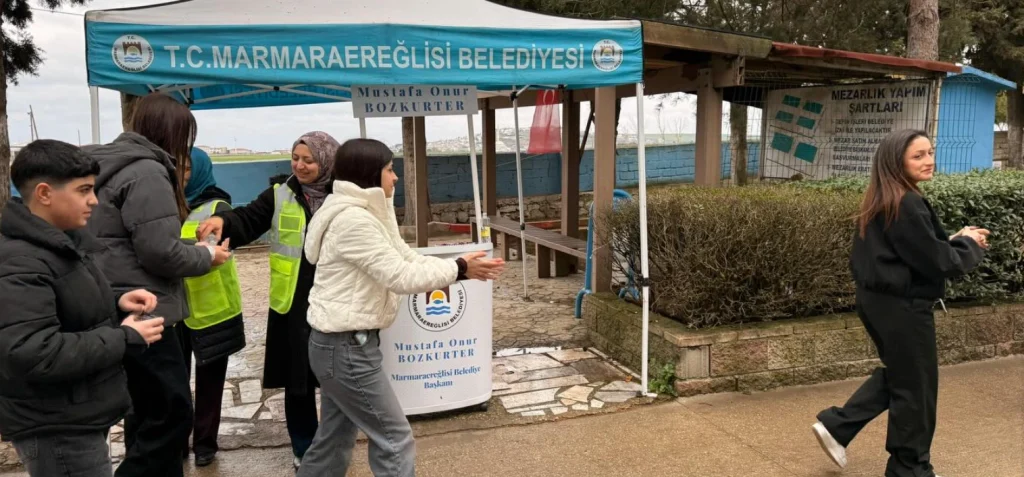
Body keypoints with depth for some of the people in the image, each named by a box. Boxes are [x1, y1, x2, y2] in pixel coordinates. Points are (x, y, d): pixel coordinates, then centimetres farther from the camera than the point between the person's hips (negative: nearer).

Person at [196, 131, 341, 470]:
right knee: (297, 379, 10)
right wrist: (224, 221, -28)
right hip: (292, 302, 1)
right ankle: (303, 447, 27)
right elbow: (247, 222, -7)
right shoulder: (279, 196, 3)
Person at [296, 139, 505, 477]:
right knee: (395, 440, 0)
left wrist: (463, 268, 0)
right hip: (346, 348, -10)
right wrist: (459, 270, -12)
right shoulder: (352, 220, -22)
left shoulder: (362, 213, 11)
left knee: (336, 438, 20)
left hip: (343, 343, 10)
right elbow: (401, 277, -22)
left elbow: (407, 259, 10)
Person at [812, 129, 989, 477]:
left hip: (878, 299, 9)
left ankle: (836, 426, 22)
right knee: (915, 385, 7)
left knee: (897, 374, 24)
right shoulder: (907, 205, -22)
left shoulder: (881, 203, 8)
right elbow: (936, 262, -20)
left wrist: (956, 240, 9)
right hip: (902, 305, -9)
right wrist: (968, 243, -2)